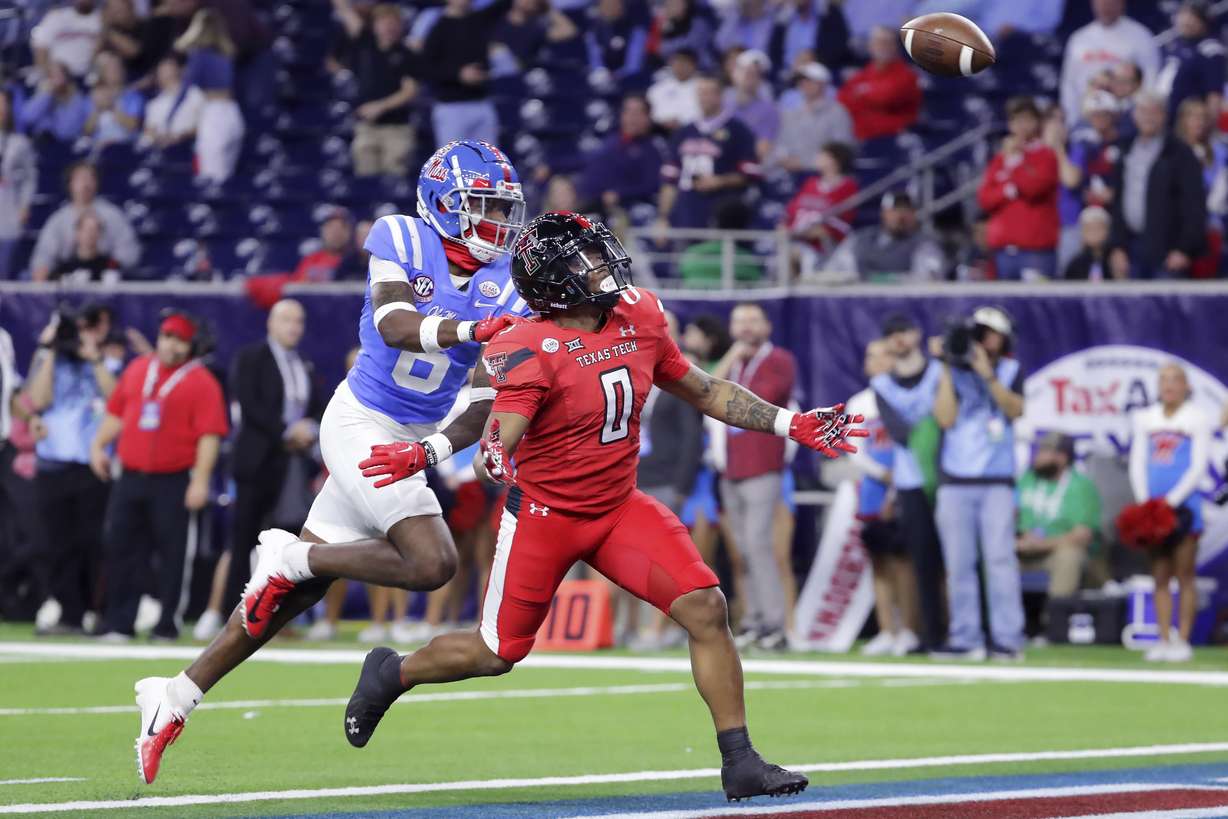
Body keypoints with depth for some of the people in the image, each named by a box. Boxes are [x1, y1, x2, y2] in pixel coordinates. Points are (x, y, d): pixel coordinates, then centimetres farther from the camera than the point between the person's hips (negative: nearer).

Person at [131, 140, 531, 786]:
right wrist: (473, 329, -37)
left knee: (294, 590, 6)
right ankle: (289, 555, -2)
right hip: (359, 423, -6)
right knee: (431, 563, -22)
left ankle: (175, 696, 15)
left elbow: (484, 406, -3)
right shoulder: (401, 239, -8)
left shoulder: (504, 290, 1)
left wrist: (432, 450, -20)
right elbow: (395, 326, -24)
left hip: (416, 437, 6)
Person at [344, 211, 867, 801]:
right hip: (544, 514, -5)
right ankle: (391, 674, 34)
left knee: (706, 609, -12)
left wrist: (790, 424, 7)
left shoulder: (639, 320, -3)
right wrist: (494, 457, -56)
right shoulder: (532, 350, -22)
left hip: (619, 509, 5)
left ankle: (739, 763, -6)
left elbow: (702, 392, 11)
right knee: (496, 653, 4)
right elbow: (498, 437, -31)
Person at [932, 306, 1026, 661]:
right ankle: (965, 639, 5)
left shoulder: (1010, 370, 8)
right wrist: (947, 370, -7)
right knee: (959, 563, 1)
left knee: (1000, 559, -10)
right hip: (954, 481, 1)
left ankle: (1008, 639, -12)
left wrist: (988, 376, -17)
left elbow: (1015, 410, -8)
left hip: (997, 481, -1)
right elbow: (945, 418, -4)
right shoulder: (953, 371, 8)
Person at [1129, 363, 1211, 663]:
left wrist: (1172, 500, -14)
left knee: (1185, 576, -3)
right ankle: (1163, 640, 5)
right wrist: (1144, 501, -4)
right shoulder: (1145, 419, 14)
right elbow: (1137, 462, 11)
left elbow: (1199, 466, -5)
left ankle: (1182, 641, -3)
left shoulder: (1197, 419, 1)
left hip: (1184, 504, -4)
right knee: (1160, 577, 3)